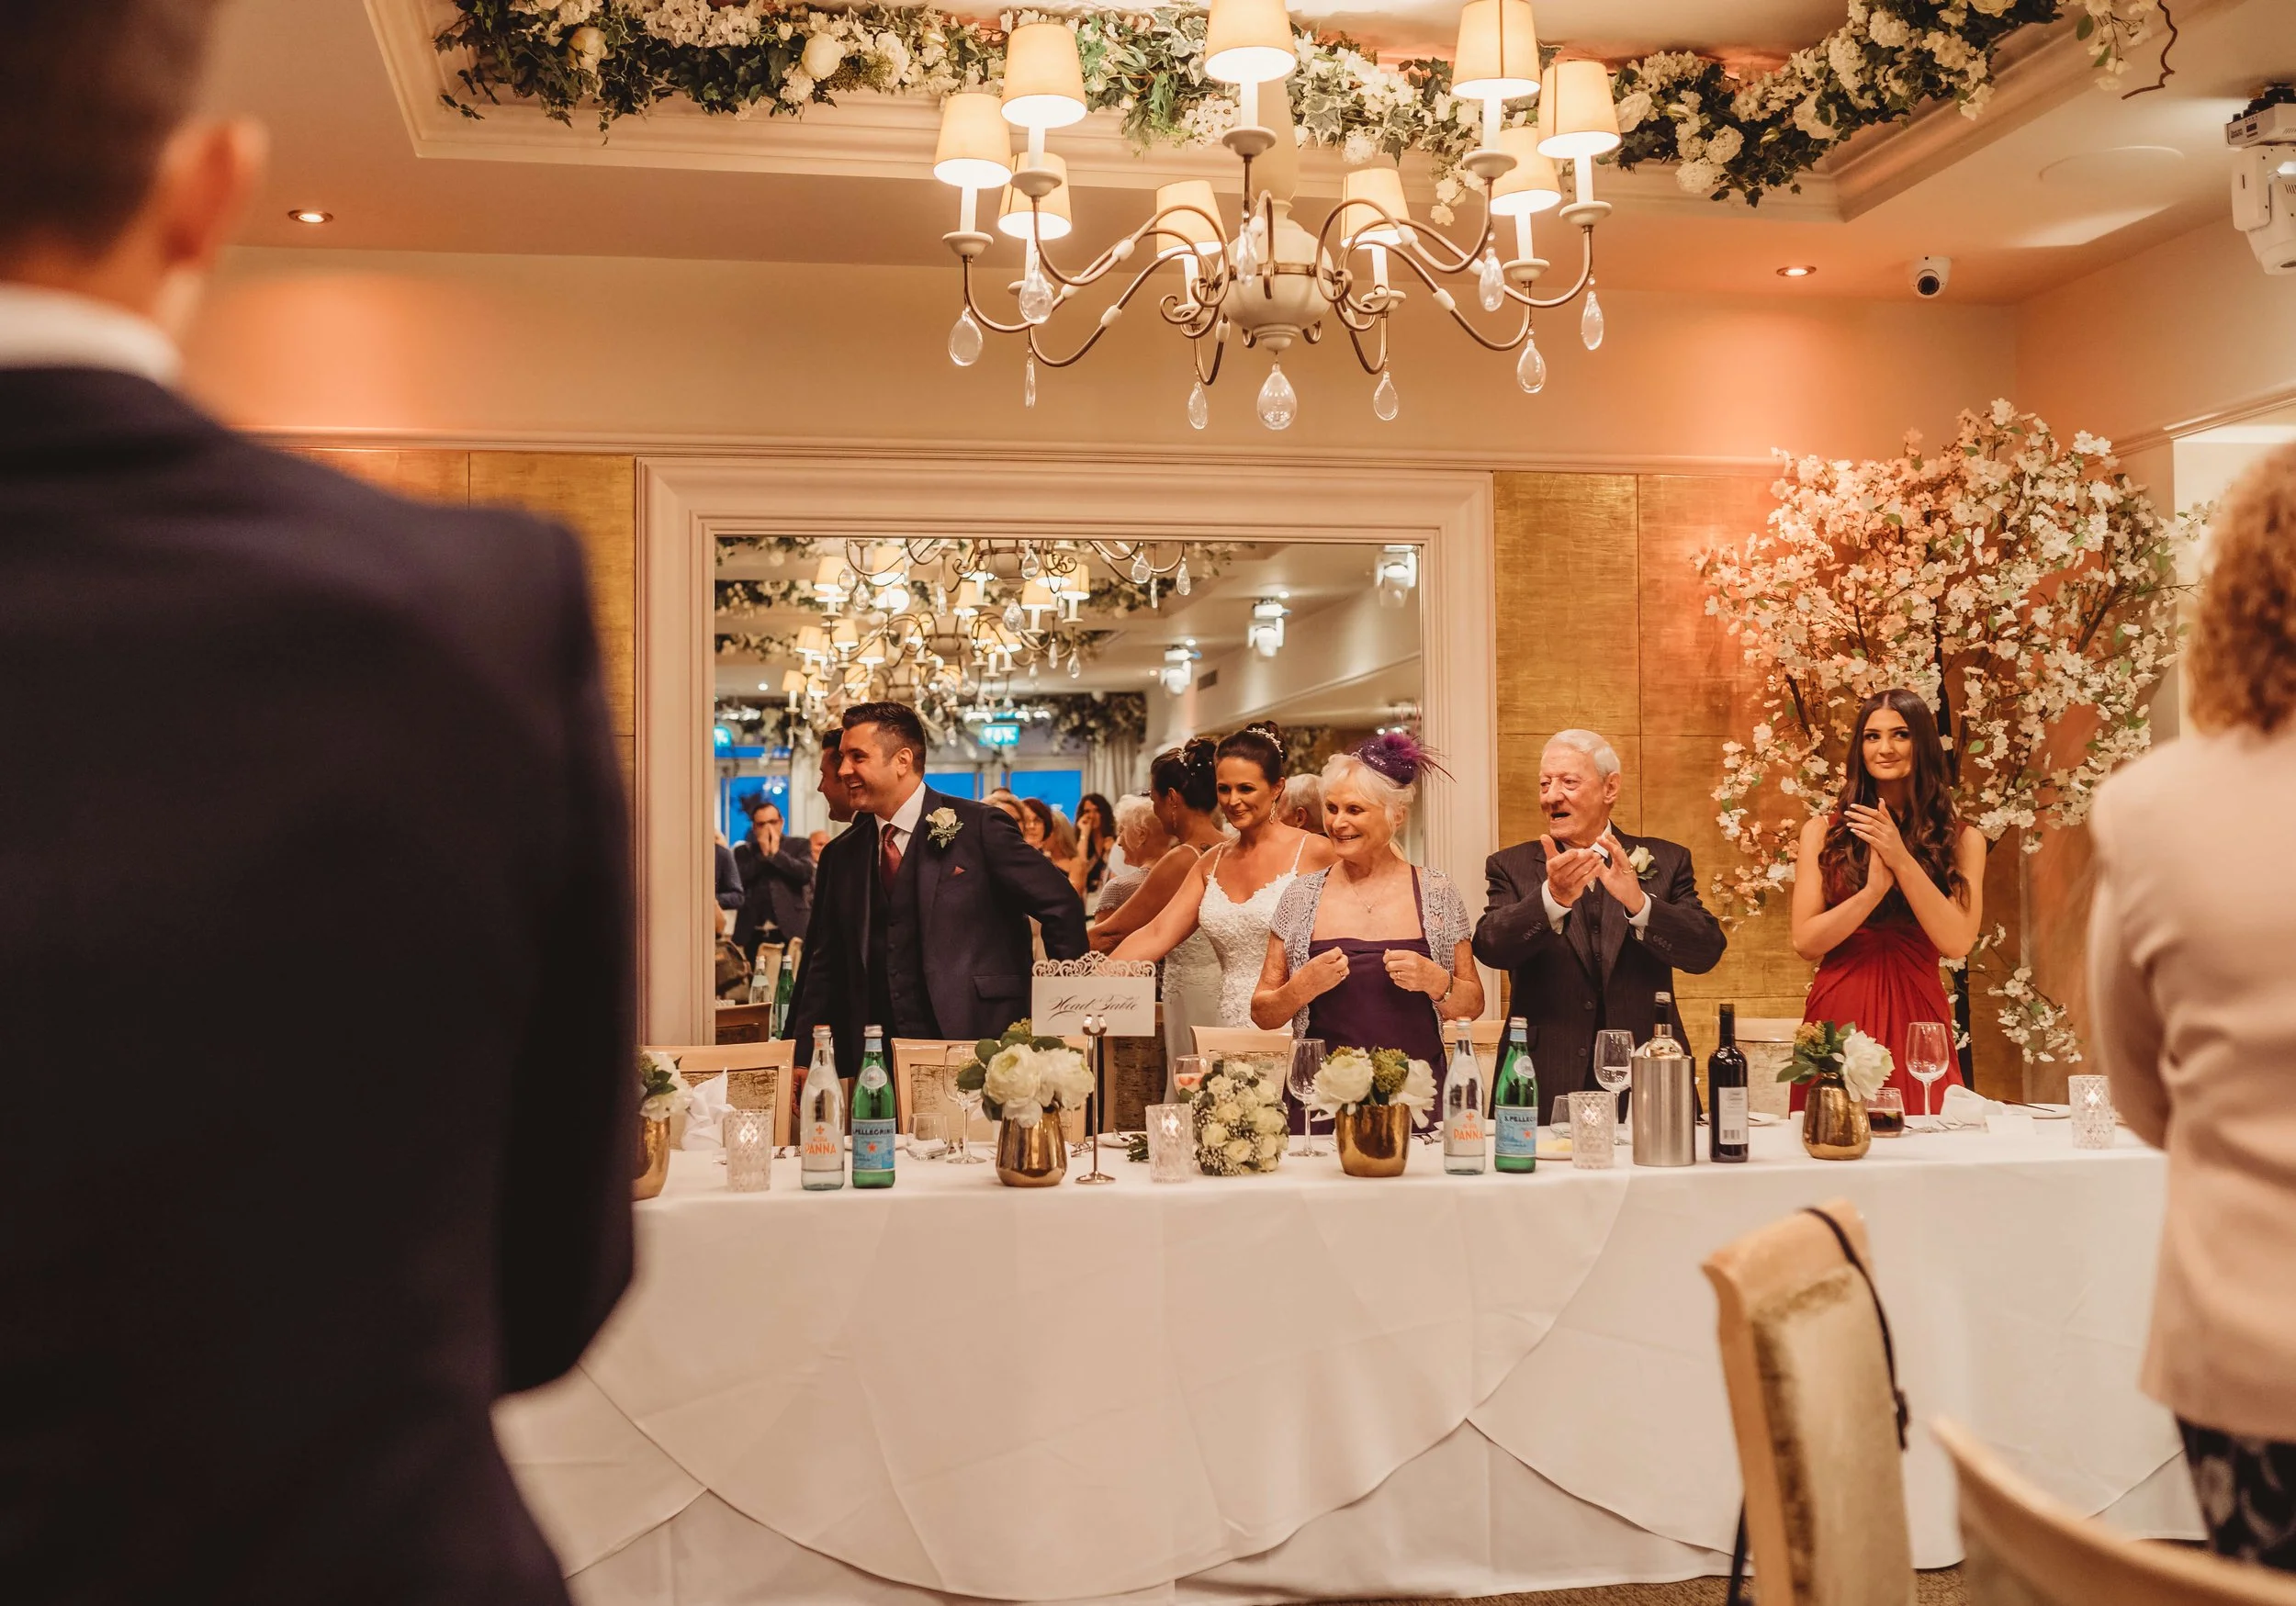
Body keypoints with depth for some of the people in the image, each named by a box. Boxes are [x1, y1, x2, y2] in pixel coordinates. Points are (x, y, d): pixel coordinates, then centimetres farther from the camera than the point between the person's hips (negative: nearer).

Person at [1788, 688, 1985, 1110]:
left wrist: (1901, 860, -14)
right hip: (1839, 1014, 0)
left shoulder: (1961, 839, 7)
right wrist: (1874, 890, -16)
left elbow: (1957, 943, -7)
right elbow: (1805, 942, -3)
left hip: (1915, 1016, 0)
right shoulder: (1824, 831, 6)